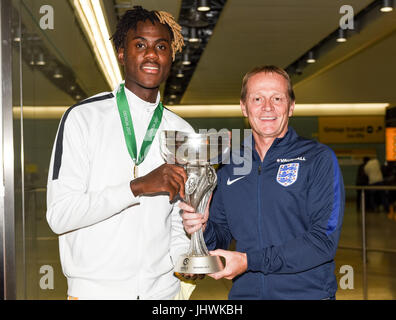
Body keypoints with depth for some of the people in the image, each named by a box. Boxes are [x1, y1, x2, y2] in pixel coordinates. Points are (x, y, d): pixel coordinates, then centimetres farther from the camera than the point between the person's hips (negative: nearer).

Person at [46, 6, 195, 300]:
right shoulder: (83, 118, -7)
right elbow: (60, 214, -15)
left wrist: (183, 259, -4)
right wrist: (137, 187, -22)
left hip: (163, 287, 4)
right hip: (95, 289, -3)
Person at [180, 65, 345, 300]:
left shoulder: (319, 159, -6)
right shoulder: (230, 168, 7)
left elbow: (324, 240, -15)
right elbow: (222, 236, 12)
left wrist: (249, 261, -20)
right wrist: (204, 229, -10)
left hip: (306, 292, -3)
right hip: (243, 292, 3)